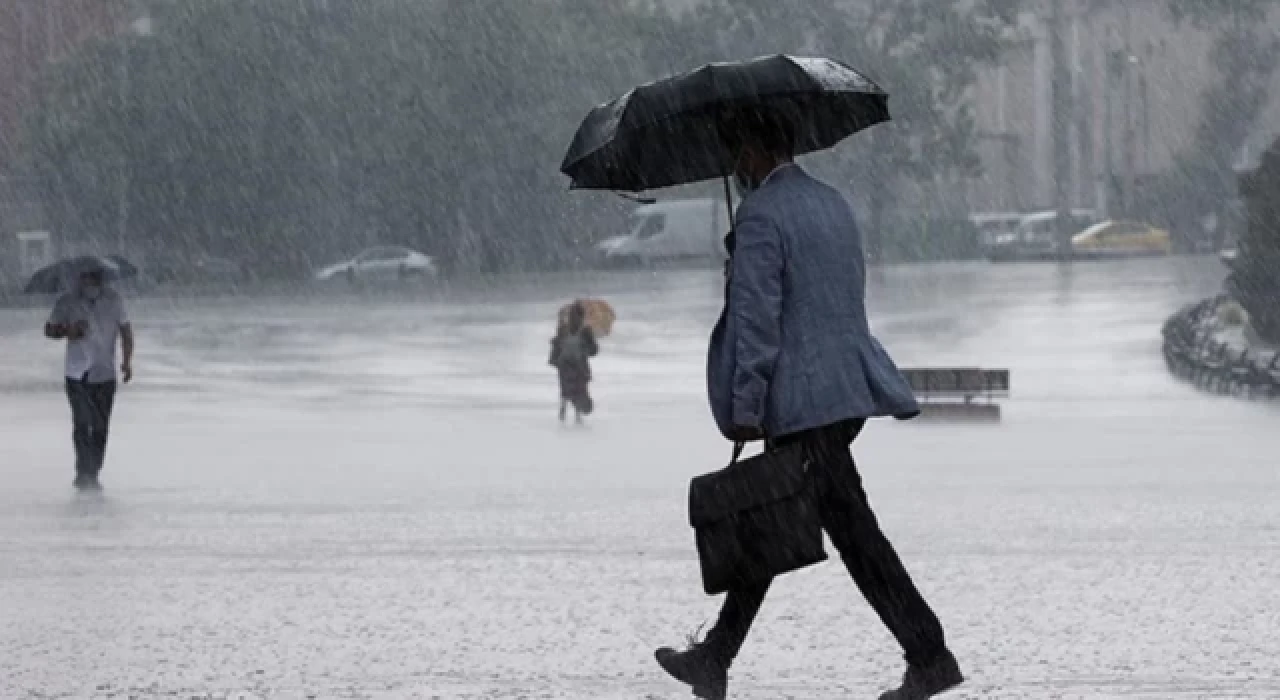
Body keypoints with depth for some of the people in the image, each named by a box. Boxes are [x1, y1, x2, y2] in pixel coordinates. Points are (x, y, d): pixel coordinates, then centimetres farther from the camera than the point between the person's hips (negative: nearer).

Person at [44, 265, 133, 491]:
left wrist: (127, 360, -3)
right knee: (82, 423, -15)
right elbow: (49, 330, 4)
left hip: (105, 375, 2)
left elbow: (125, 330, 7)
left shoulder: (113, 301, -1)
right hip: (77, 375, -2)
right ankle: (84, 472, -15)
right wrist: (67, 331, -17)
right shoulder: (67, 303, -5)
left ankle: (92, 474, 16)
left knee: (100, 427, 5)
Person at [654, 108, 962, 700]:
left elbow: (756, 318, -17)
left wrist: (744, 408, -15)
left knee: (852, 529, -7)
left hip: (804, 401, -9)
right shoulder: (833, 204, 15)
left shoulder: (761, 215, -13)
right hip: (849, 387, 9)